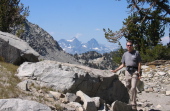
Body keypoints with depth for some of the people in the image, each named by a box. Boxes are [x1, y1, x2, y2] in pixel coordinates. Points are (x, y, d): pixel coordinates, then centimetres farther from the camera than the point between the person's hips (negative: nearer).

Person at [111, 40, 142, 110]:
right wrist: (116, 70, 9)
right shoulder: (125, 54, 13)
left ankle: (133, 104, -14)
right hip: (127, 71, 4)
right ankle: (129, 102, 14)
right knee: (128, 87, 4)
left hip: (135, 71, -4)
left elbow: (139, 64, 0)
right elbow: (123, 65, 18)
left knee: (133, 87, -15)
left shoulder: (136, 53, 3)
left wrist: (139, 73, -9)